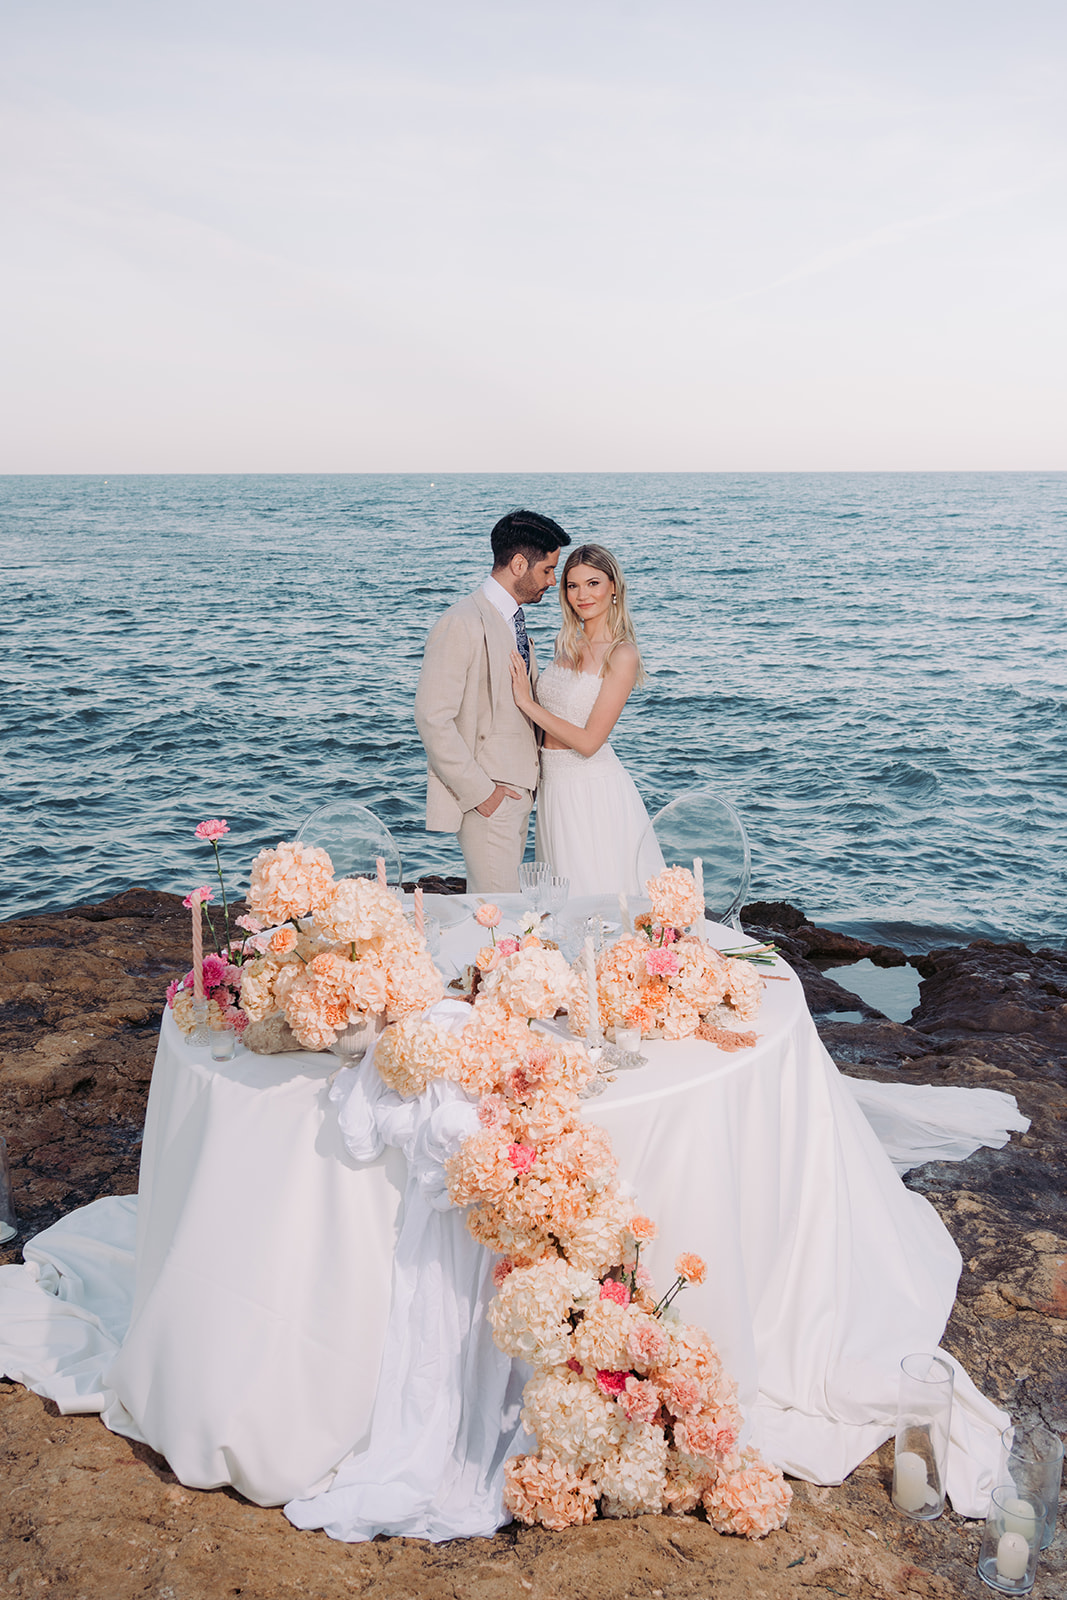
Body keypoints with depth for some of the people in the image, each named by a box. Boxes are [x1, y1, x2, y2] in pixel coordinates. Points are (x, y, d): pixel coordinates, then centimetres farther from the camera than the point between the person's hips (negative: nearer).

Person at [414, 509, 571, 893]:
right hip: (486, 796, -9)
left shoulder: (513, 620, 14)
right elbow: (433, 719, -20)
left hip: (518, 787, 9)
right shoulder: (462, 624, -16)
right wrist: (480, 792, -18)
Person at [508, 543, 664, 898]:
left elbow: (588, 741, -18)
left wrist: (527, 702, -15)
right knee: (564, 898, 15)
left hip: (594, 788, -7)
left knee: (598, 892, 1)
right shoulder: (568, 645, 9)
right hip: (554, 785, 7)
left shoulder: (622, 655, -13)